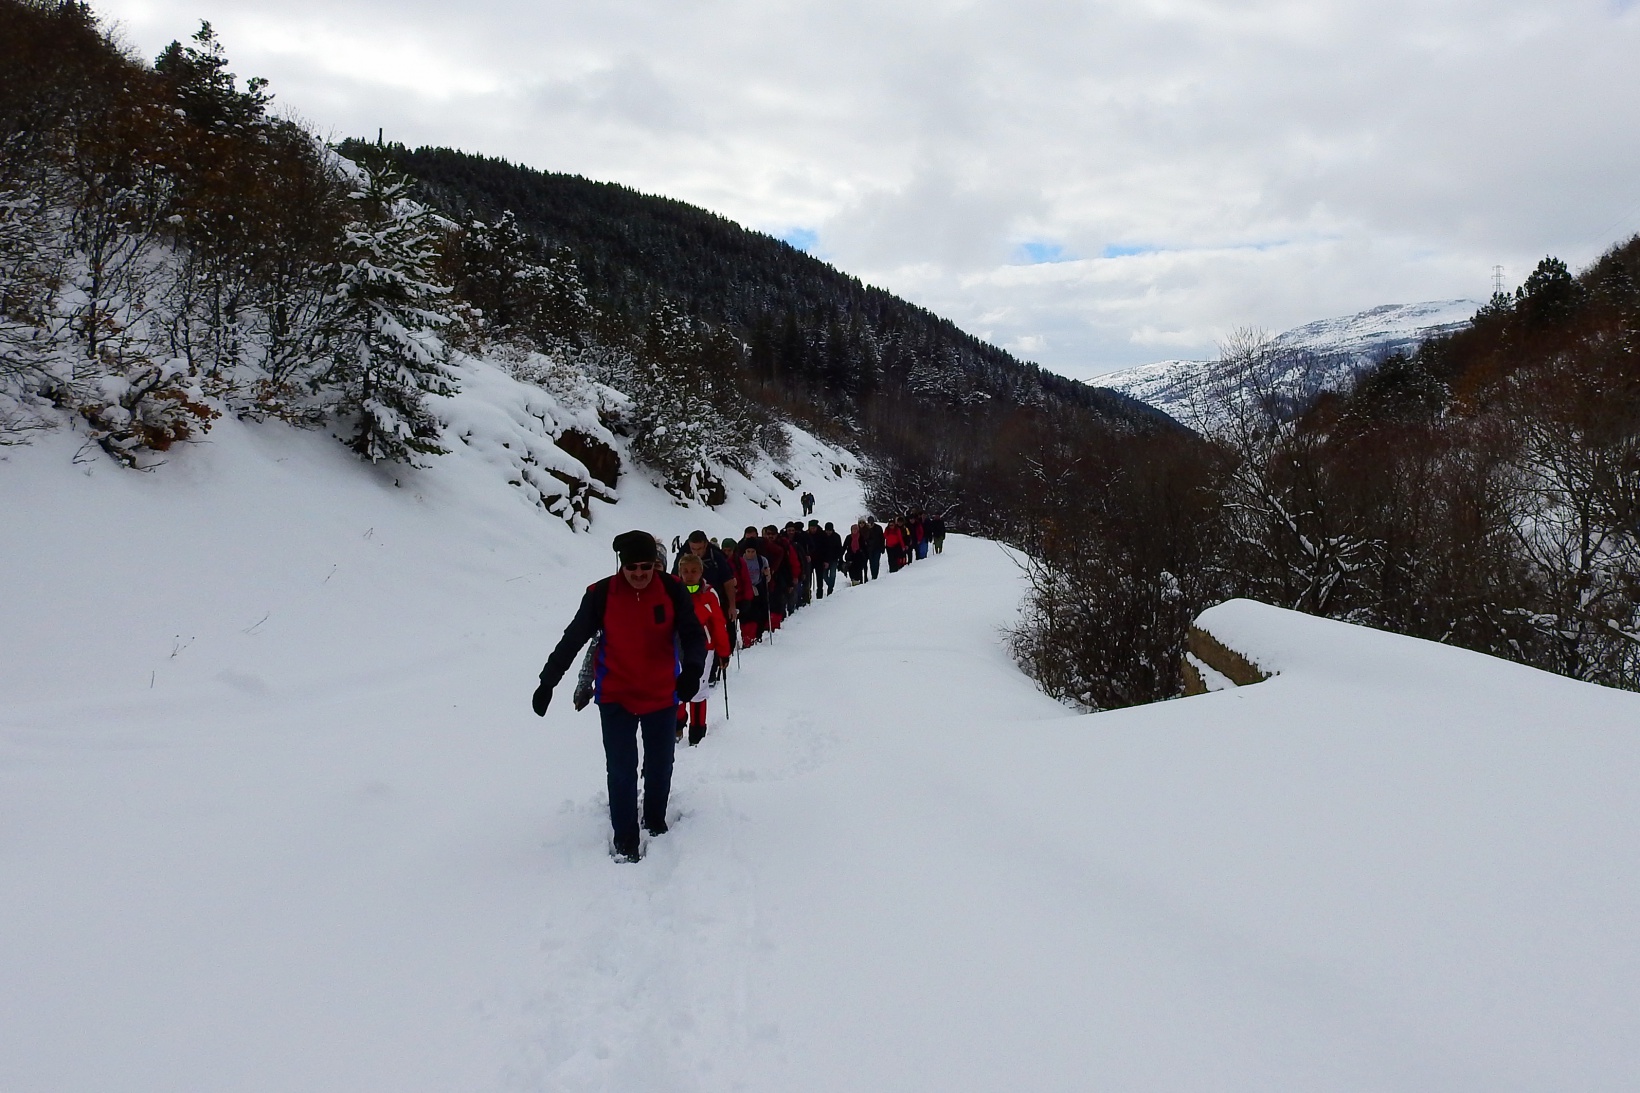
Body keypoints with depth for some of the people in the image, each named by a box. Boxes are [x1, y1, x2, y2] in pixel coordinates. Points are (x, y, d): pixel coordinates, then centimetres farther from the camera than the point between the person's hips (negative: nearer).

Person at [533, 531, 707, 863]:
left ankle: (655, 820, 40)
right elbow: (572, 639, -6)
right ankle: (625, 839, 12)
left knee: (660, 766, 17)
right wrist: (547, 683, -5)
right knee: (621, 769, -2)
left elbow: (693, 634, -12)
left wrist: (692, 667, -33)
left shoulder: (672, 590, -13)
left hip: (662, 696, 2)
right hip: (616, 698, -2)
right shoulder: (601, 594, -15)